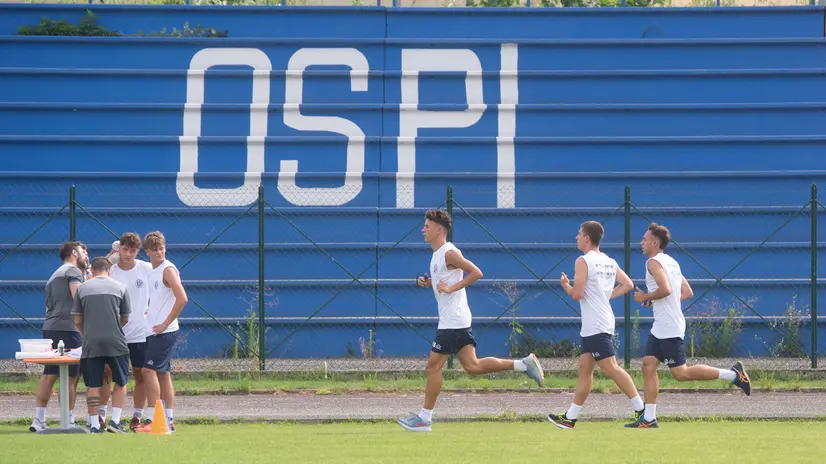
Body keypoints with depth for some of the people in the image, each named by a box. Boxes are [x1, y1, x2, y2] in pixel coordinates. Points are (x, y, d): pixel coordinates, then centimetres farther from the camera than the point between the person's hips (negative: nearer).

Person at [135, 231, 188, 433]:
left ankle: (152, 419, -15)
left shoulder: (168, 270, -12)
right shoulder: (152, 271, 15)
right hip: (154, 330, 9)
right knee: (162, 373, 11)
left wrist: (164, 324, -19)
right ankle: (168, 420, 15)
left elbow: (182, 299, -22)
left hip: (164, 331, -9)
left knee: (149, 369, -14)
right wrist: (149, 313, 13)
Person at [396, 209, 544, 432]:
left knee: (434, 366, -4)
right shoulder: (438, 254, 16)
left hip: (453, 320, -10)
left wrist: (451, 288, -23)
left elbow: (476, 273, -21)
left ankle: (425, 418, 1)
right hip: (454, 319, 10)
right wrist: (428, 282, 10)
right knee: (472, 366, 7)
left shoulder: (449, 253, -14)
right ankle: (523, 364, 7)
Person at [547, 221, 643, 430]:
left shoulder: (583, 261, -12)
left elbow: (577, 294, -18)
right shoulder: (609, 262, 13)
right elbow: (628, 285, 15)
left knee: (611, 368, -11)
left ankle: (641, 409, -16)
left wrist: (565, 285, 2)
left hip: (595, 327, -9)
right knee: (585, 369, 11)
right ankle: (570, 417, 15)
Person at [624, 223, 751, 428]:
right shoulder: (671, 262, 16)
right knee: (648, 365, 6)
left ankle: (733, 374, -6)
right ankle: (649, 418, 4)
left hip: (669, 328, -10)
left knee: (680, 373, -7)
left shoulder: (654, 262, -13)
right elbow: (687, 293, 19)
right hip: (660, 327, 10)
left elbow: (665, 289, -27)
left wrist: (645, 297, -11)